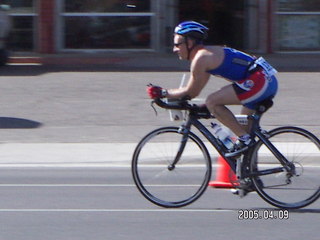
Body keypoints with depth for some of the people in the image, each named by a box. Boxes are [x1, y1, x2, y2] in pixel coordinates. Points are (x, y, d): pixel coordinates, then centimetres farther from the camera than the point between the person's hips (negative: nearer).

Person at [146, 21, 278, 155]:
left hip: (257, 81, -10)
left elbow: (191, 92, -4)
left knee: (212, 102, -11)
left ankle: (244, 139, -9)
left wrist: (162, 93, 4)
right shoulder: (208, 53, 21)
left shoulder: (200, 58, -9)